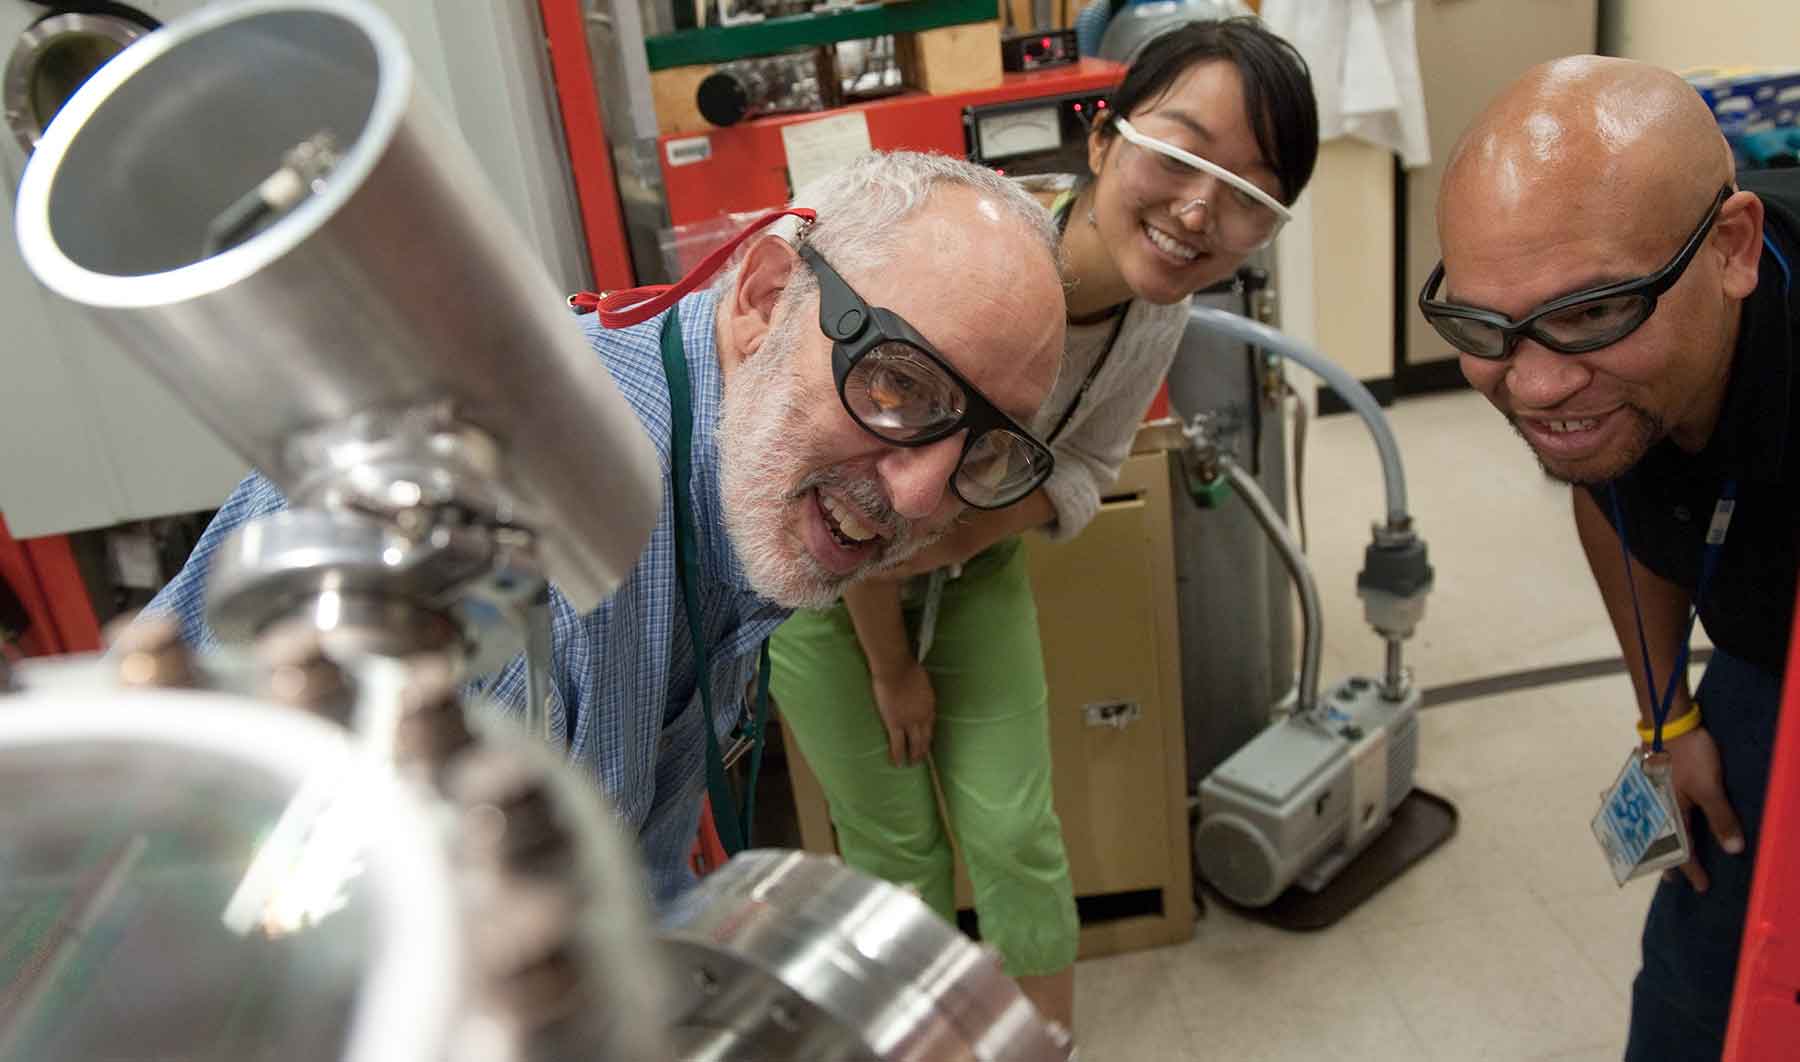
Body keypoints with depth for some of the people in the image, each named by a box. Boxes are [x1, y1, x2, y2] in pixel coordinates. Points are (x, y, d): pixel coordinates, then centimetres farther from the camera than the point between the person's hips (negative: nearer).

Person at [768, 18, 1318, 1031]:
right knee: (898, 848, 9)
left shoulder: (1159, 307, -17)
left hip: (974, 564, 4)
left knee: (1016, 833, 6)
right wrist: (891, 668, -10)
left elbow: (1085, 468, -3)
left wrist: (967, 534, -23)